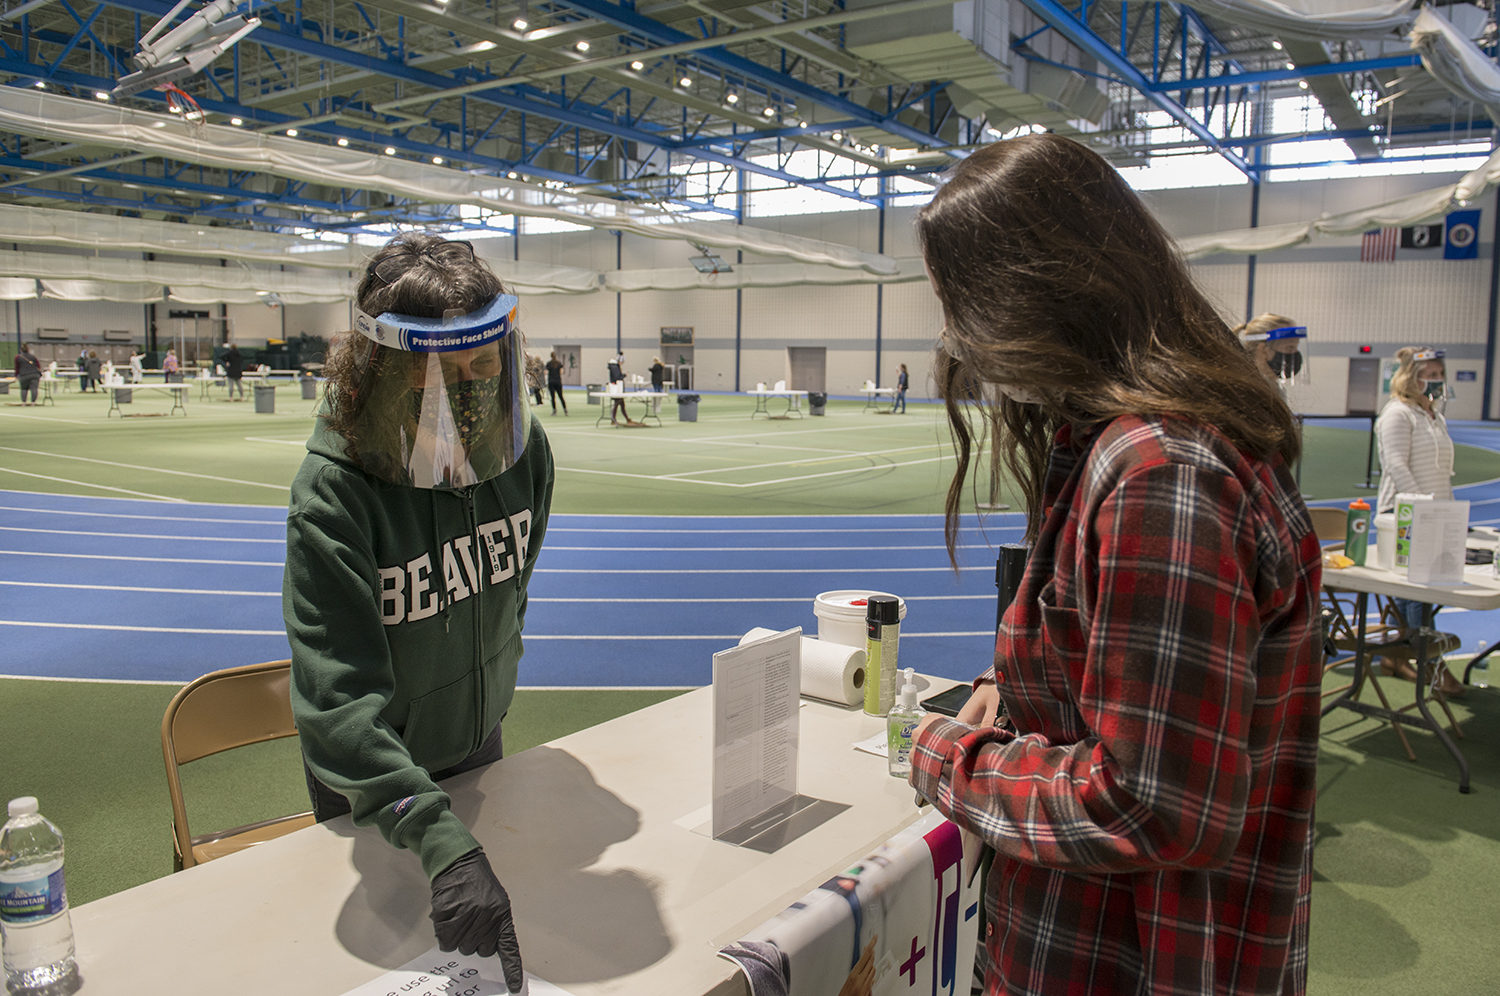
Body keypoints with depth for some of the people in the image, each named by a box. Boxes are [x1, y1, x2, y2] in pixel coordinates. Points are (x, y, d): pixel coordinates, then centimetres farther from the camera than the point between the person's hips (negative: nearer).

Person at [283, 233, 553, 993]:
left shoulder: (524, 449, -15)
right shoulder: (333, 491, -32)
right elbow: (339, 689, -39)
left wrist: (495, 686, 13)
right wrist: (443, 843, -49)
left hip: (477, 743, 5)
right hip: (368, 775, -4)